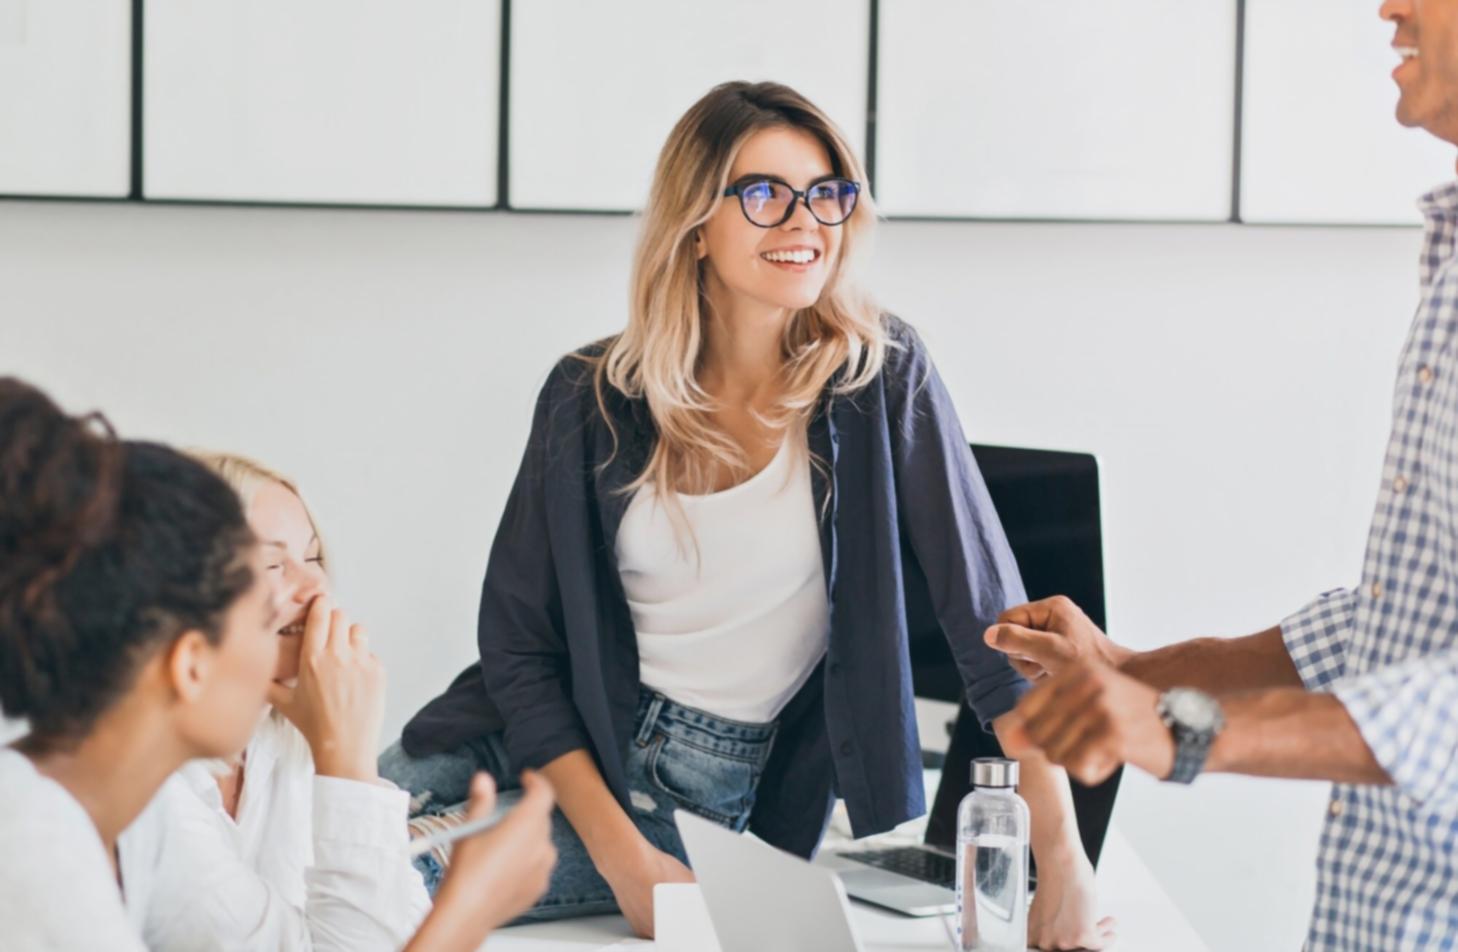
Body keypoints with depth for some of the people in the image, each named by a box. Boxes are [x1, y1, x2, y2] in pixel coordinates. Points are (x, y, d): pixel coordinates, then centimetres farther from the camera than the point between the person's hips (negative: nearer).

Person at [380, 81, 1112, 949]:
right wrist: (619, 852, -15)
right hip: (543, 739, 3)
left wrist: (1062, 861, -20)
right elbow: (518, 641, -2)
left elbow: (993, 616, -12)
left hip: (709, 785, -3)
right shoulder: (592, 397, -3)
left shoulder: (881, 378, -9)